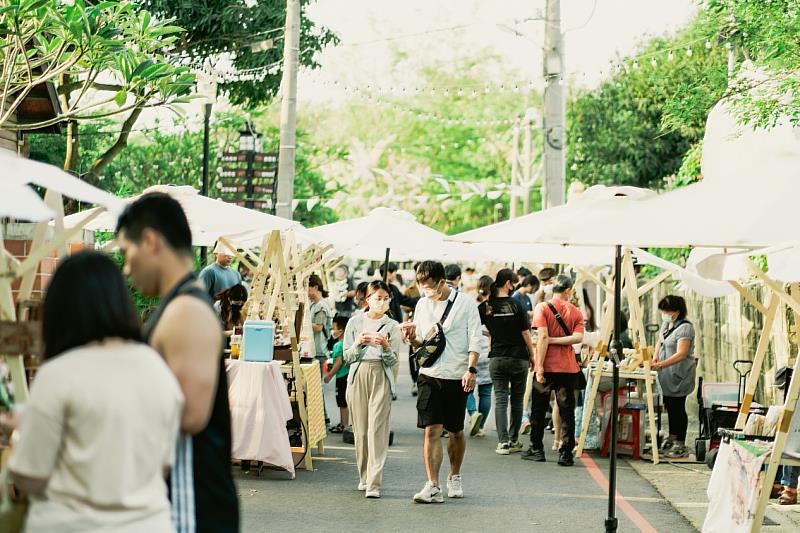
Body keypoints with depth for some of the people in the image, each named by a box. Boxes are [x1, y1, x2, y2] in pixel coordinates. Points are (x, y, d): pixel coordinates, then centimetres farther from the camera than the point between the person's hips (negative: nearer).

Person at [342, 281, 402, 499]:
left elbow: (392, 360, 3)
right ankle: (364, 477, 20)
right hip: (358, 376, 2)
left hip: (381, 377, -2)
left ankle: (374, 483, -13)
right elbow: (347, 356, 7)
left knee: (377, 429, -10)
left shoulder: (392, 326, 7)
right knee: (360, 430, 5)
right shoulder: (355, 322, 8)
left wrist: (385, 346, -17)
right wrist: (358, 343, -12)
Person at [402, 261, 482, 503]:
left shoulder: (466, 303, -2)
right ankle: (432, 486, -11)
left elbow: (475, 340, -4)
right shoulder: (422, 305, 10)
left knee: (456, 431, 10)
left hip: (457, 376, -2)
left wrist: (471, 369, -14)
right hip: (430, 374, 2)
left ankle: (454, 477, 31)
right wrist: (412, 338, -7)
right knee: (432, 430, -8)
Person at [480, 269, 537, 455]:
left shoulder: (485, 306, -2)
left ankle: (503, 442, -7)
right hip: (519, 358, -2)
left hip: (497, 358, 2)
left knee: (500, 400, 2)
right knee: (517, 401, 11)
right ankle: (514, 440, 16)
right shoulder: (516, 305, -9)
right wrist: (532, 355, 5)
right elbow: (525, 333, -5)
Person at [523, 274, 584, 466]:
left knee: (538, 410, 11)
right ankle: (566, 454, 0)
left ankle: (536, 450, 16)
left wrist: (539, 366, -12)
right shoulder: (576, 312, 4)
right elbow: (578, 337, -10)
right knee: (567, 411, 3)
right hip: (568, 368, 1)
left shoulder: (542, 308, -3)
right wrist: (557, 340, -5)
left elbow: (543, 337, -12)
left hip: (546, 367, -1)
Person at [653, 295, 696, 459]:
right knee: (669, 405, 16)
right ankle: (672, 438, 30)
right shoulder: (666, 324, 9)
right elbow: (660, 342, 24)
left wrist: (661, 365, -35)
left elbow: (681, 354, -27)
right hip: (667, 375, 8)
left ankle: (681, 445, 3)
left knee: (678, 406, -4)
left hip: (679, 374, -8)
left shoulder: (685, 328, -18)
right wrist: (655, 358, 7)